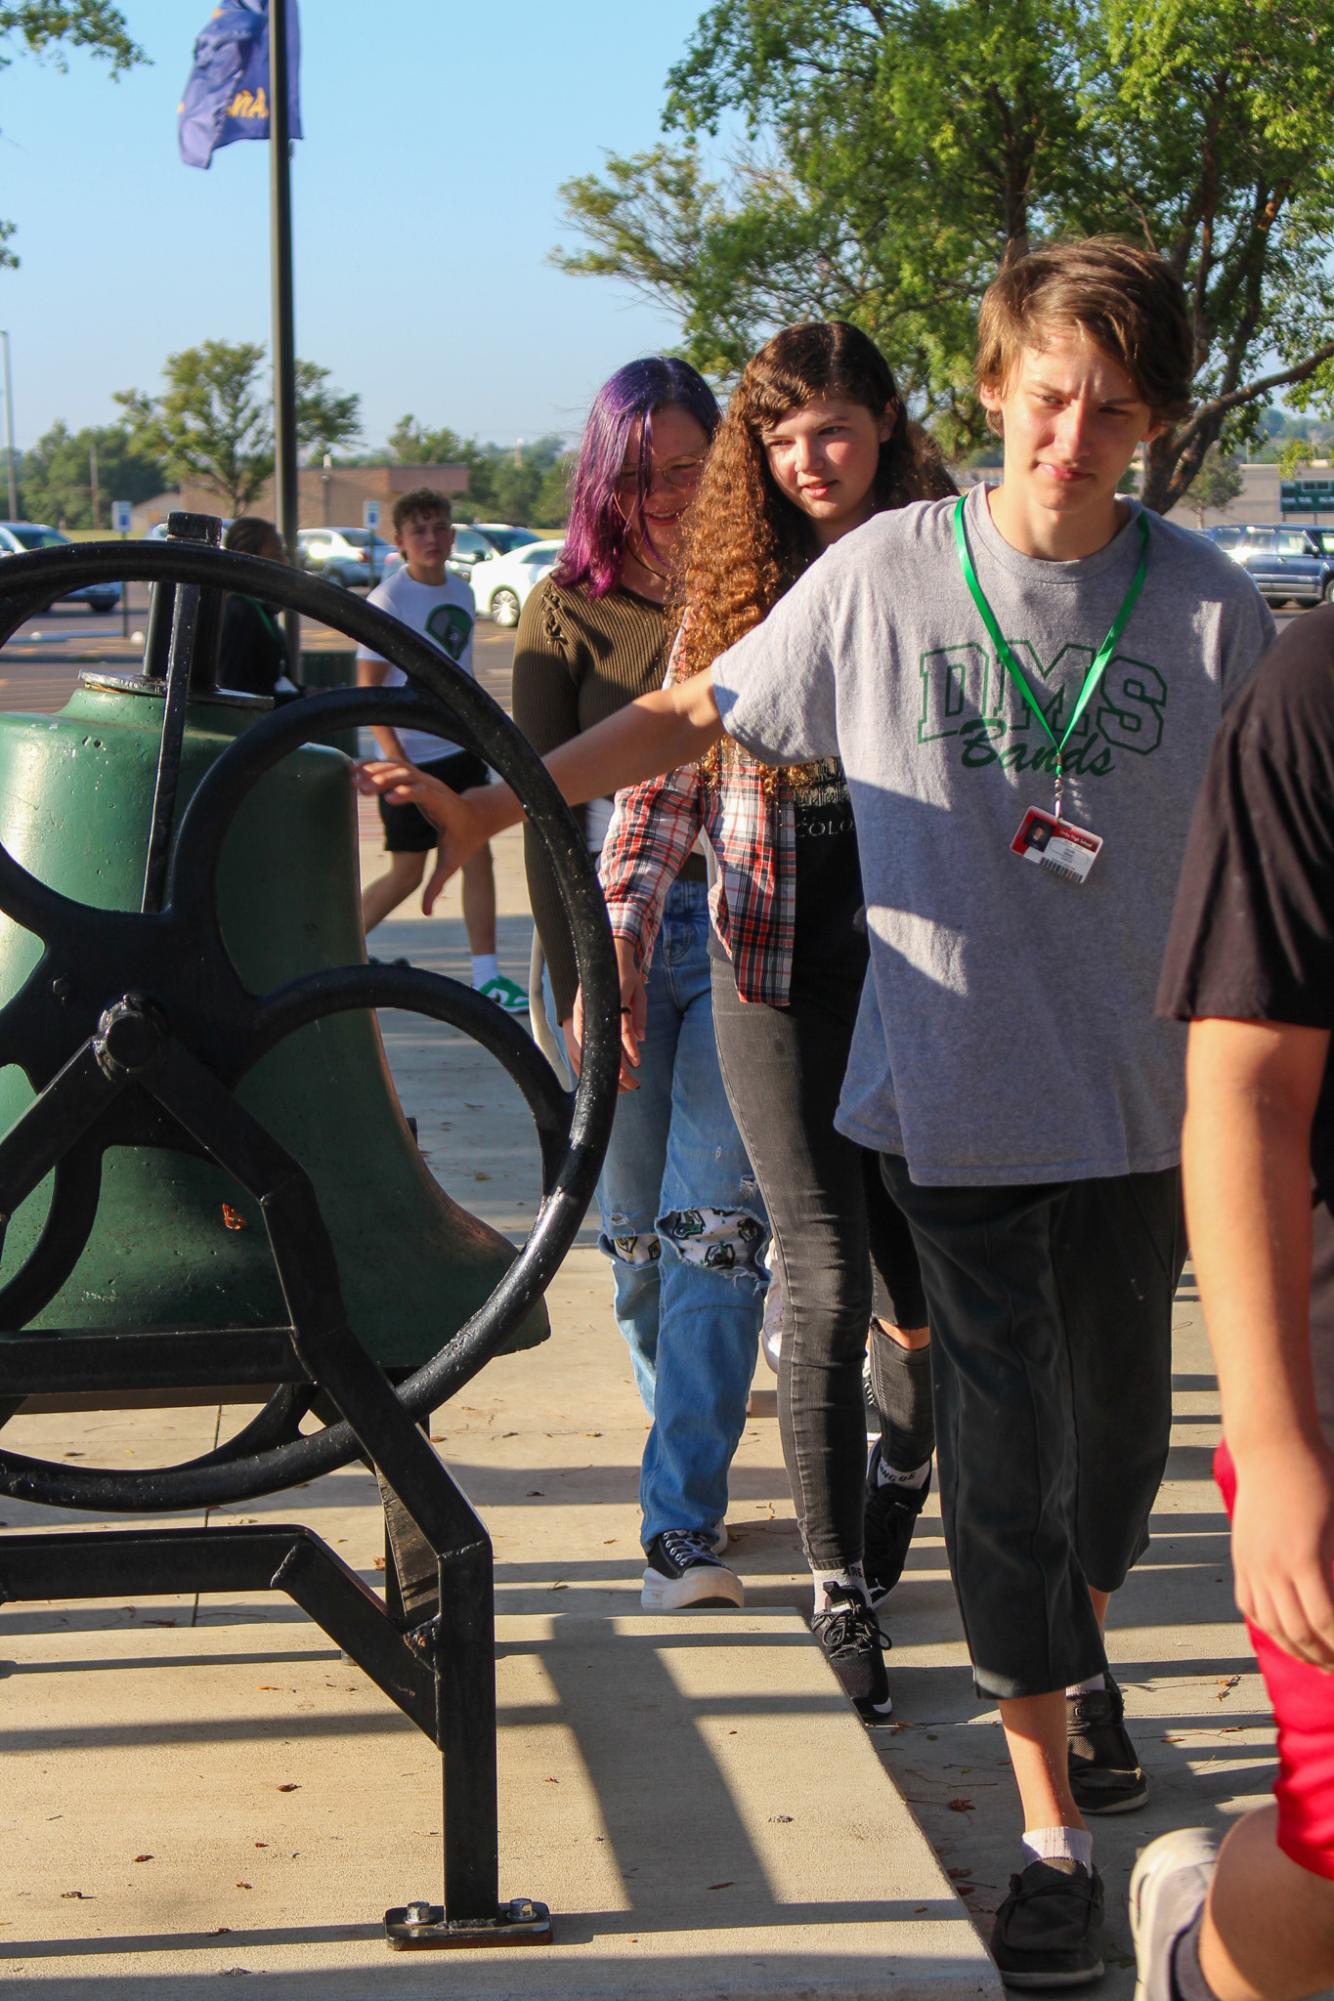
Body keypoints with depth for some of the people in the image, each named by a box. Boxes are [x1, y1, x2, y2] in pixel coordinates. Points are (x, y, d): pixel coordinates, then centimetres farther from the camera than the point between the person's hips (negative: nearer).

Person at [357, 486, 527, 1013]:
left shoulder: (460, 592, 9)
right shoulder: (388, 599, -12)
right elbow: (368, 686, -14)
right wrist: (395, 760, -20)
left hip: (461, 751, 6)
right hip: (412, 757, -6)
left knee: (478, 856, 0)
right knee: (407, 872, 2)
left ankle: (486, 976, 3)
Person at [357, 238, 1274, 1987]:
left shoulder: (1207, 607, -4)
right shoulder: (883, 575, -6)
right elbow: (696, 717, 5)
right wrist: (492, 801, -3)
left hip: (1136, 1102, 2)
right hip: (953, 1098, -2)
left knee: (1116, 1416, 17)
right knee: (1000, 1445, 0)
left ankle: (1082, 1657, 48)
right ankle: (1051, 1829, 11)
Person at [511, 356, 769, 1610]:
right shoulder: (566, 609, 3)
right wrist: (574, 978, -8)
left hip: (741, 931, -1)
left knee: (716, 1216, -8)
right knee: (633, 1220, 9)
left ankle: (682, 1518, -8)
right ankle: (687, 1434, 32)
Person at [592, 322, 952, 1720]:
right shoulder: (734, 586, 5)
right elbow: (665, 781, 3)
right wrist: (617, 948, -9)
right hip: (780, 973, 0)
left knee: (918, 1273, 7)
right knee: (826, 1280, -6)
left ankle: (903, 1463, 40)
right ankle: (838, 1588, 7)